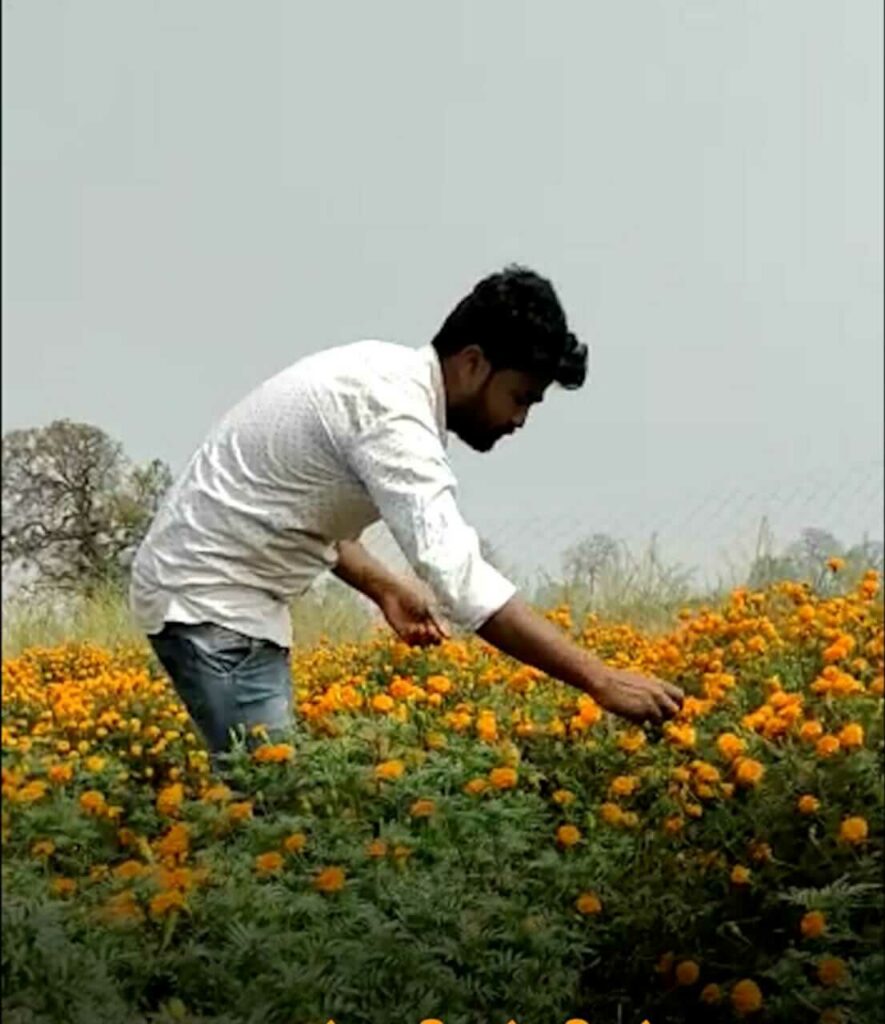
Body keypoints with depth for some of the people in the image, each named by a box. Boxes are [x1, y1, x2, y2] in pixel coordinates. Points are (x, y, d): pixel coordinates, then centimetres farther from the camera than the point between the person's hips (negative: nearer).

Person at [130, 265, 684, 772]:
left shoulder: (386, 371, 6)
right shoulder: (390, 409, -25)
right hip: (209, 599, -10)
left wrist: (385, 588, 5)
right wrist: (600, 680, -37)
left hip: (228, 592, 10)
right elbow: (460, 578, -36)